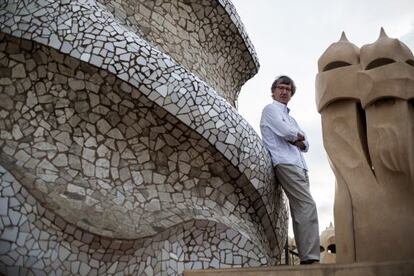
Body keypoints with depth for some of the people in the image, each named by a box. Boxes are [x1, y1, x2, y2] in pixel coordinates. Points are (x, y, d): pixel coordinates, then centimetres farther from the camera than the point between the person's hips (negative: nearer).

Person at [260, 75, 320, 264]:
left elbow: (305, 144, 21)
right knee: (307, 206, -19)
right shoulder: (270, 109, 6)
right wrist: (299, 135, 8)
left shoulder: (290, 118, 30)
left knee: (300, 210, 2)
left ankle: (306, 257, 2)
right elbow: (286, 132, -12)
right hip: (285, 163, -8)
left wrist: (295, 139, 0)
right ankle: (311, 257, -22)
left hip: (298, 164, 9)